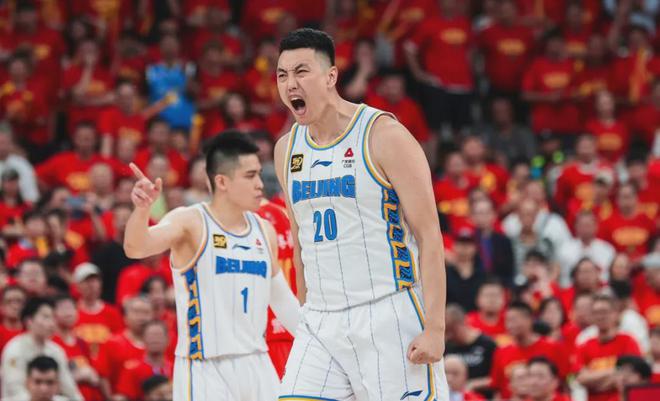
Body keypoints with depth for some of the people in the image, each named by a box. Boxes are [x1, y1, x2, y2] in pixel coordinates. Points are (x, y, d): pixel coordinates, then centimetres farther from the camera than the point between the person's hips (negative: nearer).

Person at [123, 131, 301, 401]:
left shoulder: (264, 231, 10)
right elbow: (136, 248, -27)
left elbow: (283, 302, 22)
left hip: (257, 367, 6)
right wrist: (142, 208, -47)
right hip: (205, 369, -6)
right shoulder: (190, 222, -9)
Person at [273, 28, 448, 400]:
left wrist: (435, 328, -18)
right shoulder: (288, 149, 11)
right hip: (322, 324, 6)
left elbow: (429, 236, -12)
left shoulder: (384, 135, -9)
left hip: (389, 316, -6)